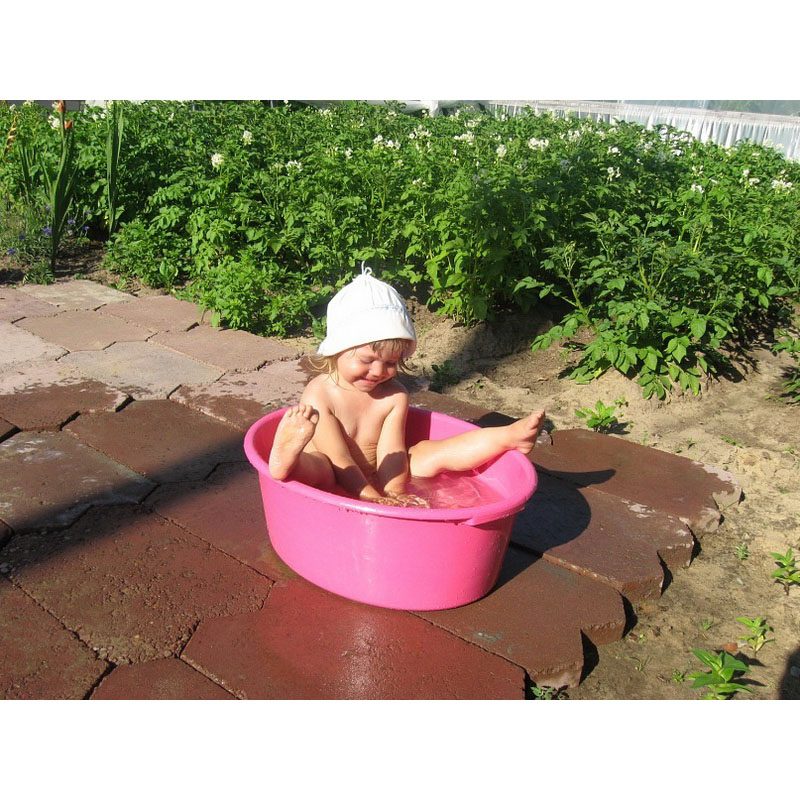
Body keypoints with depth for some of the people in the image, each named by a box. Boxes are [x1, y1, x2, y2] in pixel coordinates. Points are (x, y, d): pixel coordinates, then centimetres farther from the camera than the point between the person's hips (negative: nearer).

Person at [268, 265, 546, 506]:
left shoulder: (394, 396, 2)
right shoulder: (319, 396, -13)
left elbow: (390, 451, -7)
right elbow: (337, 458, -19)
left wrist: (394, 495, -22)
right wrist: (373, 498, -25)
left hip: (376, 483, 5)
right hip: (332, 489, -5)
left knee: (432, 452, -6)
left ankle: (510, 436, -8)